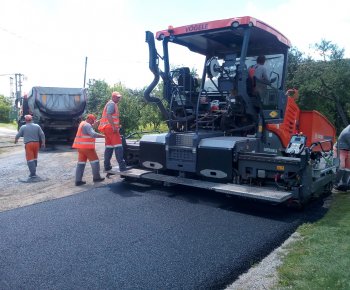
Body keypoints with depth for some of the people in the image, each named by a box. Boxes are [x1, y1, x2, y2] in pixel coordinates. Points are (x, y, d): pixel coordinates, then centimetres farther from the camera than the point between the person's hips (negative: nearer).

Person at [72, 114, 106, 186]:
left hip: (80, 146, 9)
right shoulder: (87, 125, -14)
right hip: (87, 147, -9)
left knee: (81, 163, 8)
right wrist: (103, 136, -25)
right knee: (94, 161, 3)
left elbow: (92, 127, 28)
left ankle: (78, 180, 5)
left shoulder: (82, 123, 17)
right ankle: (96, 177, 11)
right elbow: (94, 134, -28)